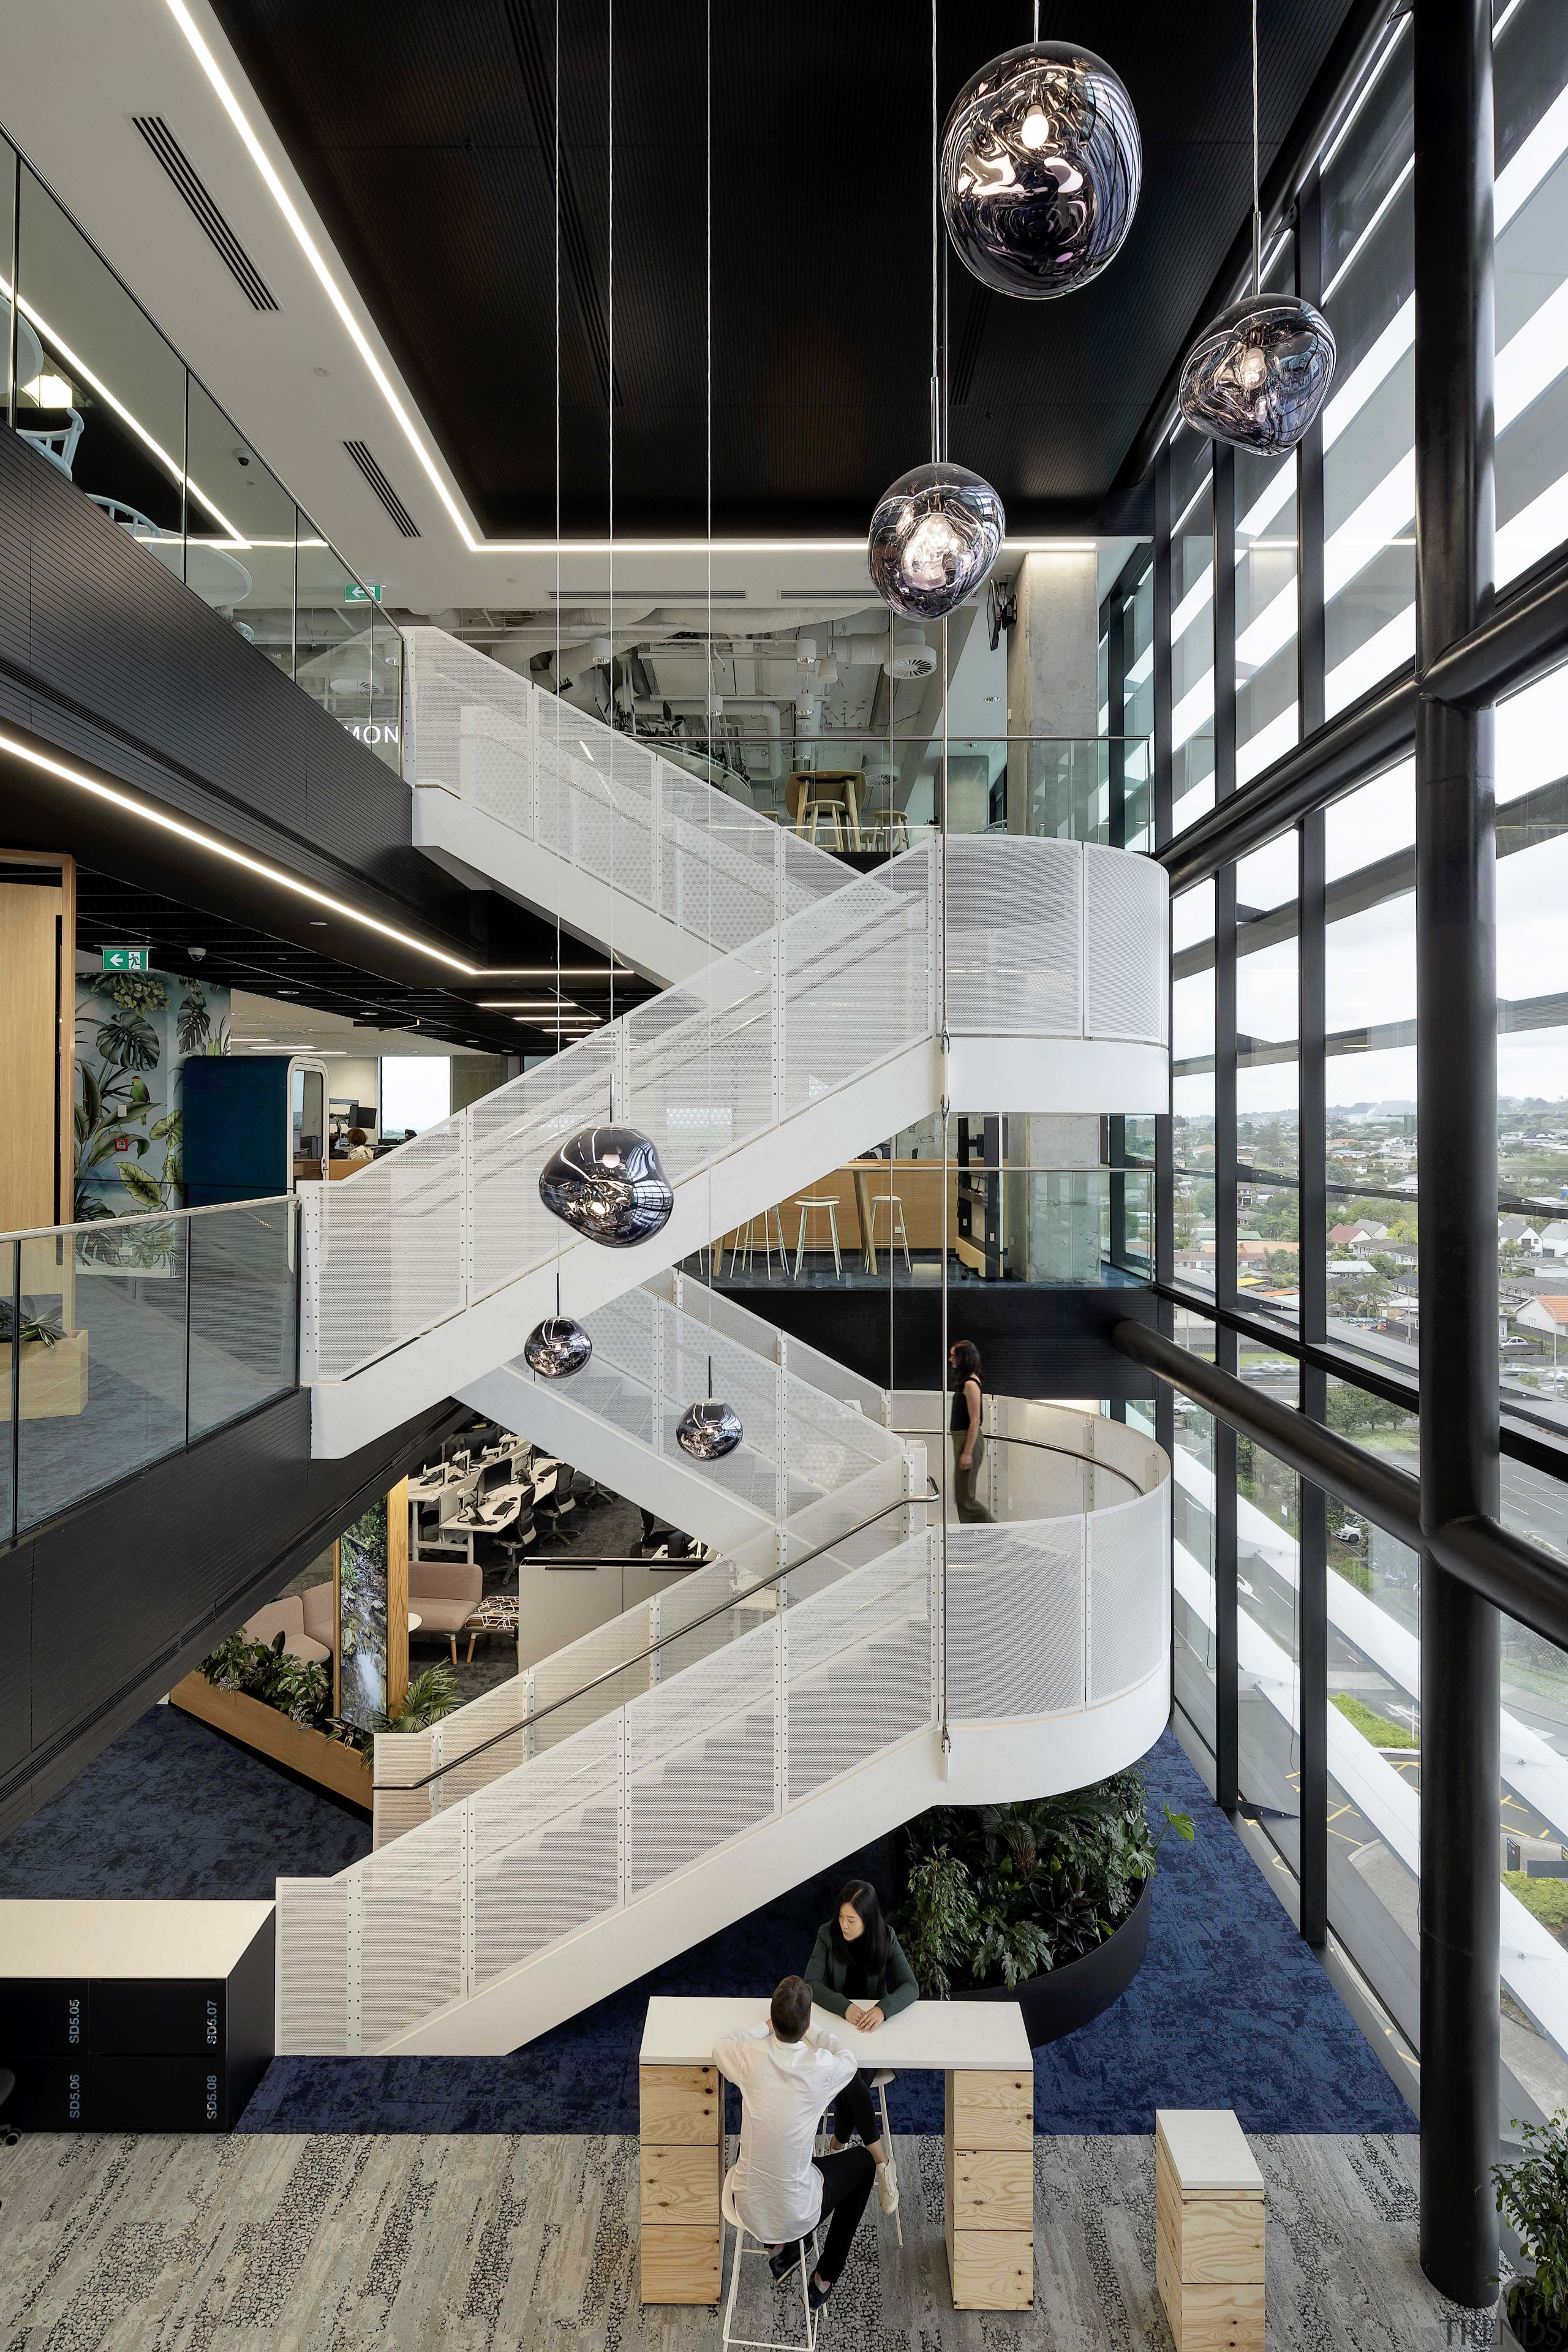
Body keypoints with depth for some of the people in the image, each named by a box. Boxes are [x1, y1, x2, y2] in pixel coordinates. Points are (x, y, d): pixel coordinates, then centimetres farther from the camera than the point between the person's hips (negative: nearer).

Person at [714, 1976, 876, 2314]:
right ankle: (823, 2282, 28)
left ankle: (778, 2249, 33)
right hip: (797, 2215, -3)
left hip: (748, 2207, 3)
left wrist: (766, 2028, 15)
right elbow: (849, 2059, 2)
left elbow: (720, 2046, 7)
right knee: (862, 2161, 22)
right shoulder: (821, 2067, -24)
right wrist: (811, 2031, 14)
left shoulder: (751, 2057, -18)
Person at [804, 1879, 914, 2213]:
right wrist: (846, 2007, -37)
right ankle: (880, 2156, -17)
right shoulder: (828, 1934, -14)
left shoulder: (885, 1938, -14)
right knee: (848, 2074, -28)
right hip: (835, 2020, 0)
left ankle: (839, 2140, -2)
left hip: (873, 2025, 0)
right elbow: (811, 1984, -19)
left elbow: (910, 1987, -21)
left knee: (854, 2072, -27)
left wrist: (883, 2009, -41)